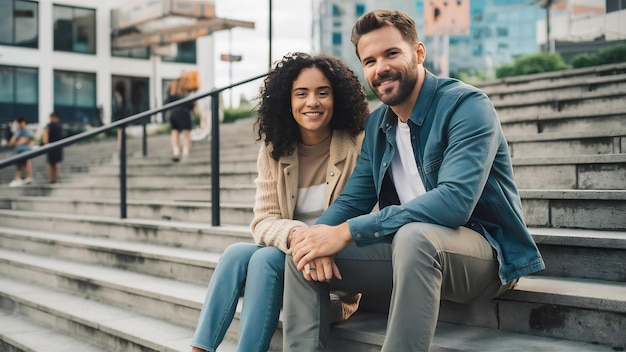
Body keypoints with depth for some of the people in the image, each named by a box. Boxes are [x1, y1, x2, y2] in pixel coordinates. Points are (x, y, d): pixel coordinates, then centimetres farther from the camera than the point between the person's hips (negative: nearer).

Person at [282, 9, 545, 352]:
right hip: (409, 250, 7)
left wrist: (347, 232, -29)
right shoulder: (376, 124, 8)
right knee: (305, 254, -7)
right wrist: (319, 233, -17)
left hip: (483, 252, -6)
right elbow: (352, 200, 8)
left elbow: (455, 200, -28)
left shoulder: (466, 105, -15)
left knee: (414, 236, -38)